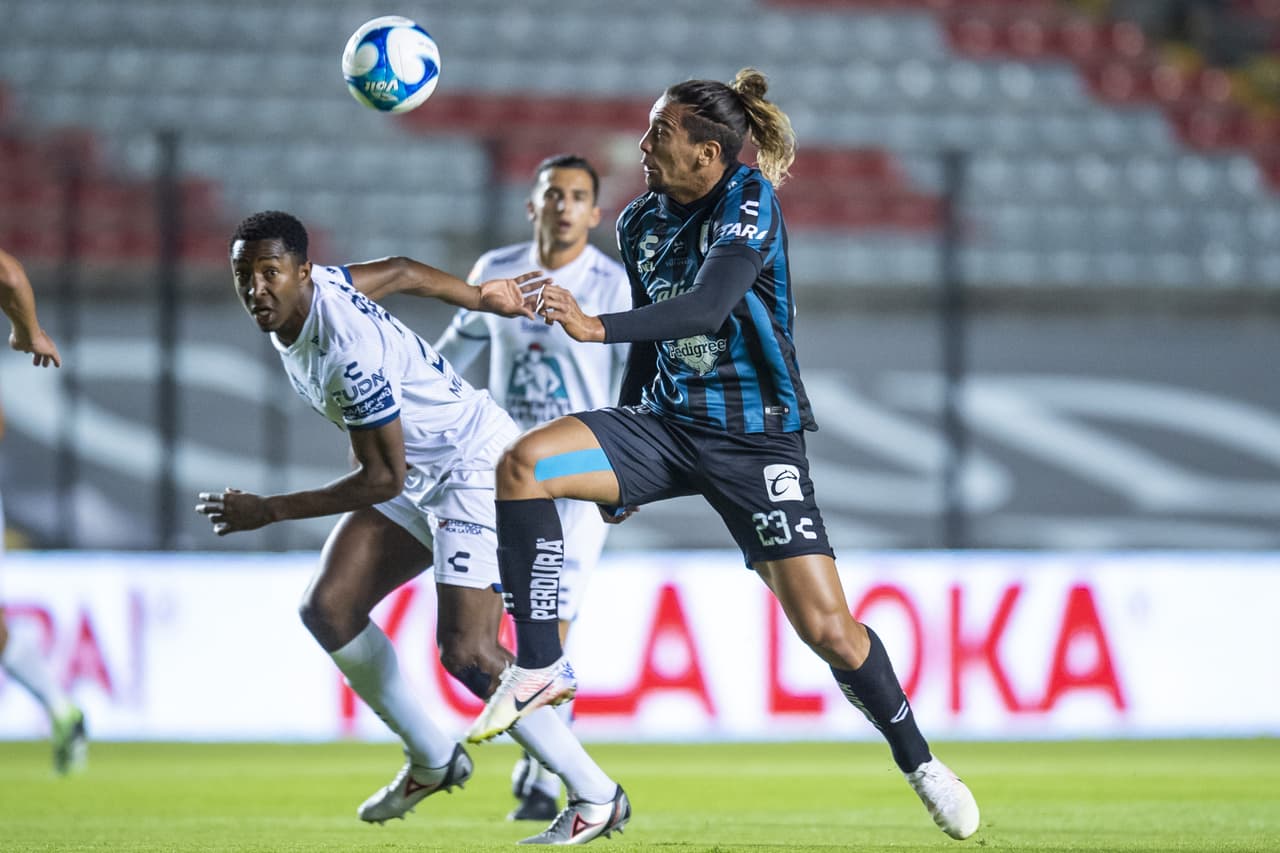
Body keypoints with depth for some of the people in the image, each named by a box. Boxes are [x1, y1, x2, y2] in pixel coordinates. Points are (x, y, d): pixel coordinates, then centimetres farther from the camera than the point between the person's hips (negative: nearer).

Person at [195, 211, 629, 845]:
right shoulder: (307, 291, -5)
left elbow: (383, 479, -25)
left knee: (466, 651, -18)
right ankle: (432, 761, 14)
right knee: (328, 609, -1)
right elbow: (399, 271, 14)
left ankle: (598, 798, -7)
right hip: (417, 474, 10)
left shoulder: (350, 351, -32)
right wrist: (479, 297, 30)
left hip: (476, 465, -10)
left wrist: (269, 510, -21)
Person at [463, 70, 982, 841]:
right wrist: (616, 470, 22)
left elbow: (710, 305, -29)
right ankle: (541, 666, -15)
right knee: (525, 462, -21)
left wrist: (596, 328, -41)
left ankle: (919, 761, 13)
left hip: (756, 434, -5)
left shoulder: (750, 199, -14)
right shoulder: (641, 221, 6)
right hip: (667, 423, 5)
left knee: (827, 627, -11)